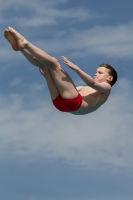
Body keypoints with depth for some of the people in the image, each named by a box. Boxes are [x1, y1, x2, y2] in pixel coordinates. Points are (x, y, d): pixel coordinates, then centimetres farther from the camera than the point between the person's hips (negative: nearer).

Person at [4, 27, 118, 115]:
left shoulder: (106, 88, 20)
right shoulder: (88, 88, 41)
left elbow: (92, 83, -5)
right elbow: (64, 88, 30)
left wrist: (76, 68, -16)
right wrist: (47, 75, 16)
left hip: (74, 102, -8)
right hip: (59, 101, 8)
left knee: (53, 62, -13)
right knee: (43, 63, 7)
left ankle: (24, 43, -15)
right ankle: (20, 46, -10)